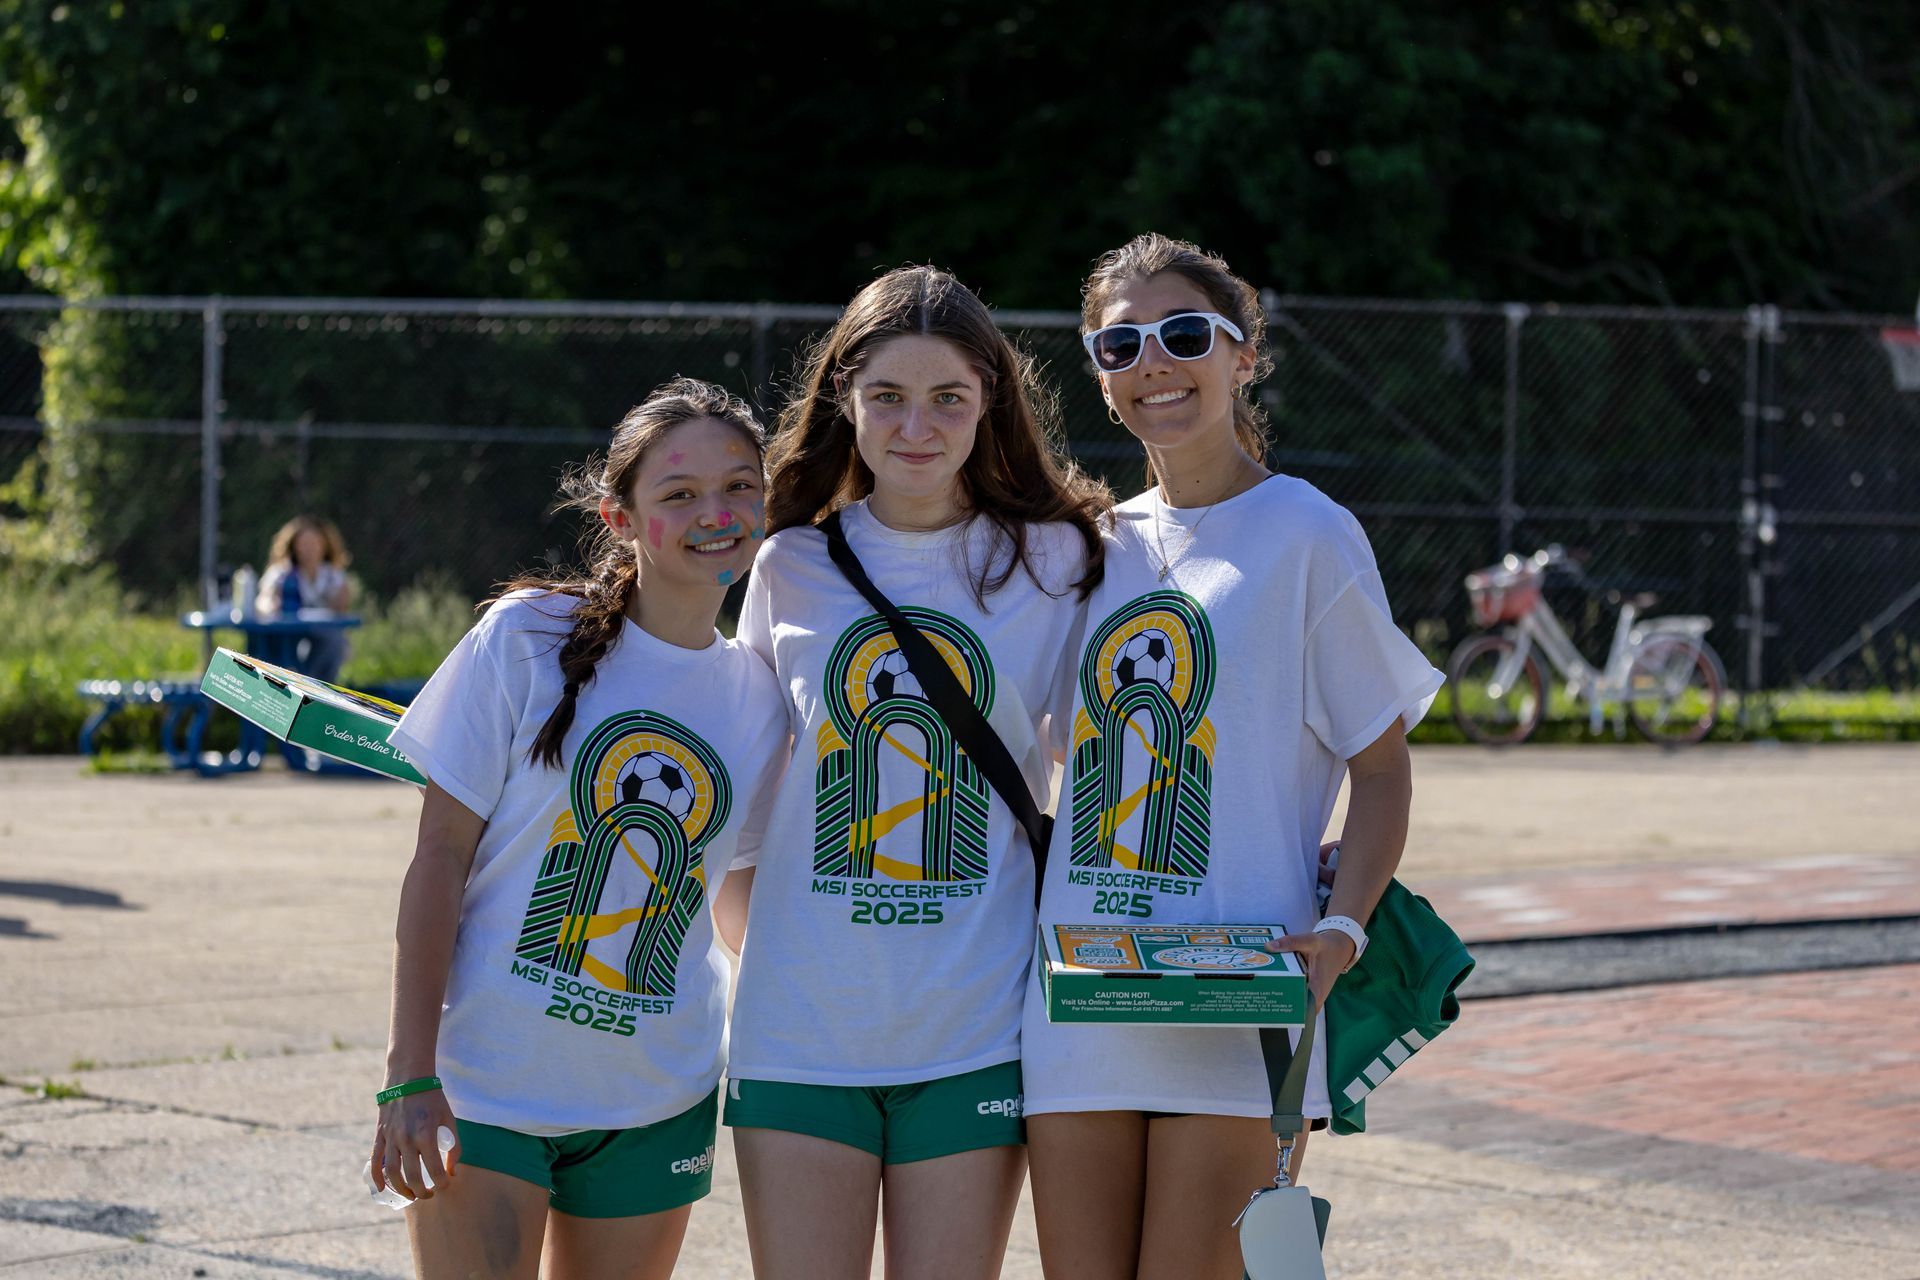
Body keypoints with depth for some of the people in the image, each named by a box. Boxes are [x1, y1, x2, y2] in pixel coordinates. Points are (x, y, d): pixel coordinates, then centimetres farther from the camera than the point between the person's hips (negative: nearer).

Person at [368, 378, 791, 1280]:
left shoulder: (760, 698, 5)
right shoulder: (525, 640, -7)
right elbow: (439, 860, -8)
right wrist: (409, 1075, -14)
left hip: (654, 1104, 4)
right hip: (483, 1081, -4)